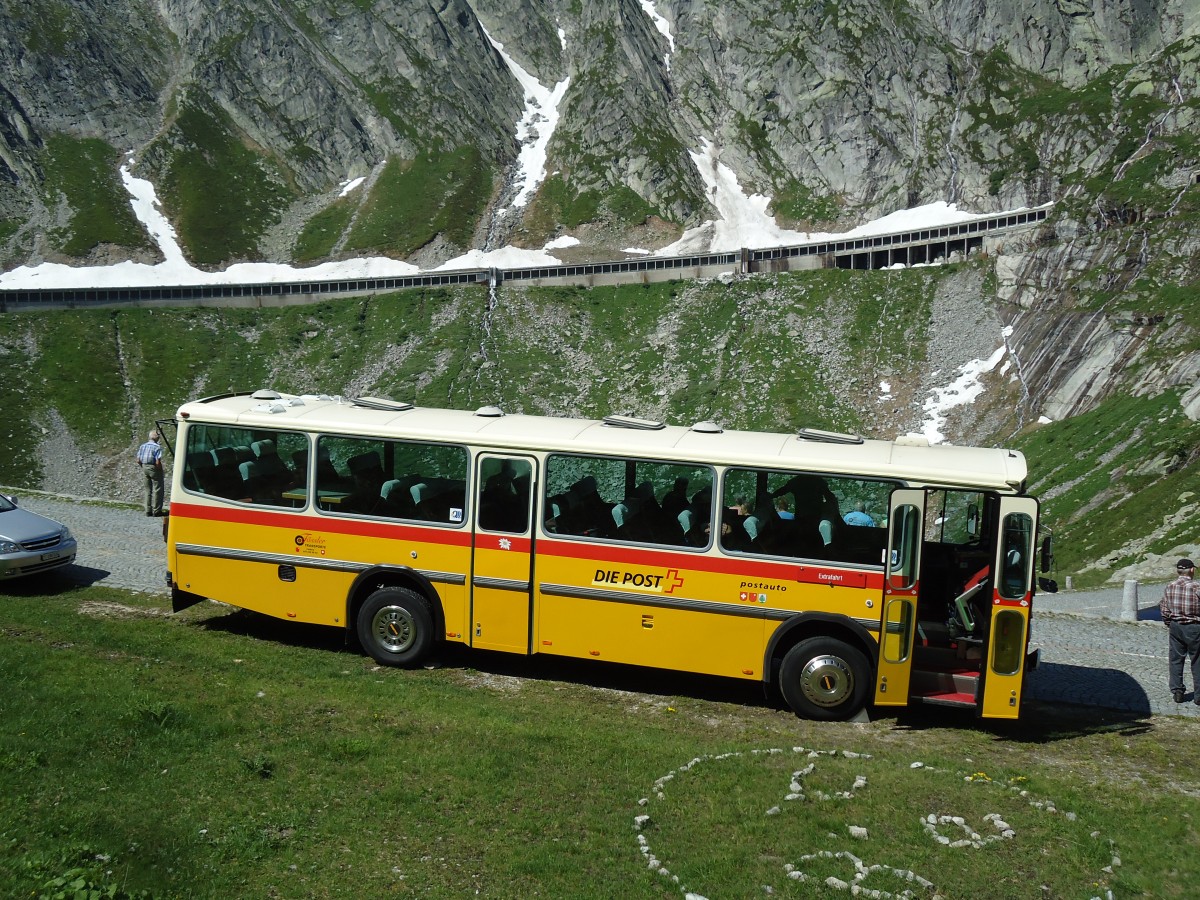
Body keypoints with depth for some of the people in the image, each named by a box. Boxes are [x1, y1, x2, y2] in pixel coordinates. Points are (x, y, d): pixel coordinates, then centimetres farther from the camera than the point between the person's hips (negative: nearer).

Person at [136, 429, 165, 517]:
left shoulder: (142, 446, 5)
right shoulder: (157, 447, -15)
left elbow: (138, 461, 6)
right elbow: (158, 462, -21)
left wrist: (143, 467, 17)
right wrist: (160, 470, -5)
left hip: (145, 468, 6)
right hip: (154, 468, -6)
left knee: (148, 490, 15)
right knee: (157, 490, 3)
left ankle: (148, 510, 17)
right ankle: (156, 511, 4)